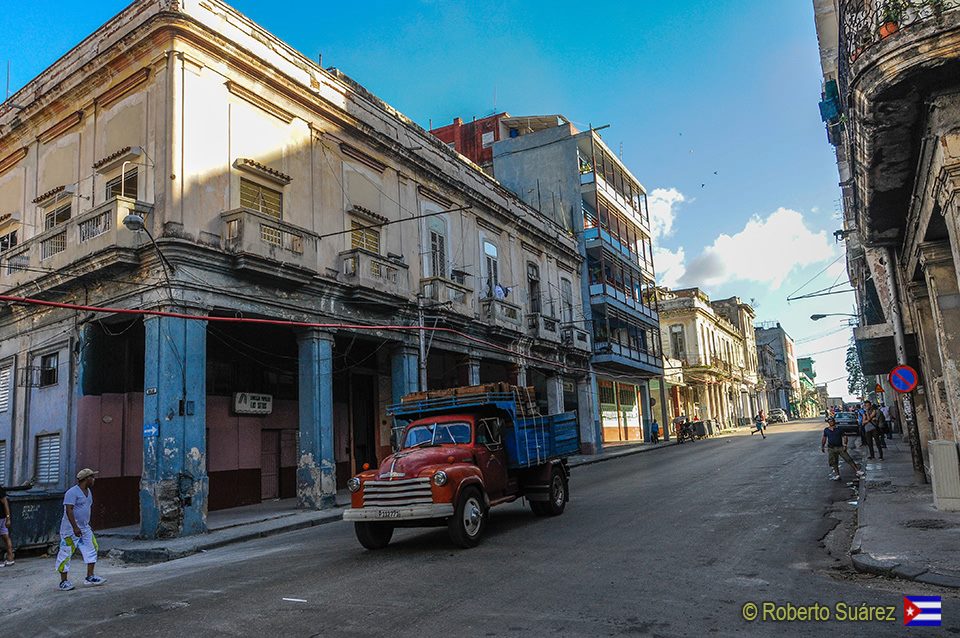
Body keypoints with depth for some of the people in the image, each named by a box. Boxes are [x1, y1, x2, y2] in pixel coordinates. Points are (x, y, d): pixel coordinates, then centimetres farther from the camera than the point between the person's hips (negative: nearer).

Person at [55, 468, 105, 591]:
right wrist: (75, 527, -29)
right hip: (71, 529, -9)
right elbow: (69, 510, -24)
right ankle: (64, 581, 10)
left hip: (85, 528, 9)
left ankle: (90, 577, 11)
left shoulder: (88, 491, 11)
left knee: (91, 550, 6)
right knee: (66, 553, 0)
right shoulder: (72, 492, -17)